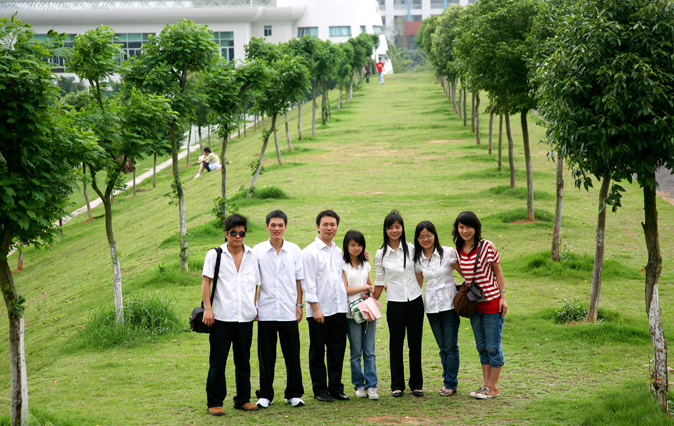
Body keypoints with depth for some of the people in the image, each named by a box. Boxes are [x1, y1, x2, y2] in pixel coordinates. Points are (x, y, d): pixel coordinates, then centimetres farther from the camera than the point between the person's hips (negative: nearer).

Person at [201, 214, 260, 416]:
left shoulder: (252, 255, 10)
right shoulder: (215, 254, 2)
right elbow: (205, 282, 0)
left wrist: (255, 307, 9)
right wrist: (207, 308, -8)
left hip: (245, 316, 3)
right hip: (222, 316, -3)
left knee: (243, 361, 11)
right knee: (217, 363, 0)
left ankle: (243, 399, 21)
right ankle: (214, 403, 7)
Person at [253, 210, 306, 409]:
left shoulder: (294, 250, 5)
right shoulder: (258, 251, 2)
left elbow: (299, 279, 9)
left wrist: (299, 305, 3)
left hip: (289, 311, 1)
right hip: (266, 312, -1)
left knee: (292, 355, 4)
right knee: (266, 356, 4)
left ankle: (294, 394, 13)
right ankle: (265, 395, 13)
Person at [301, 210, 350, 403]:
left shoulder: (338, 251, 13)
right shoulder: (310, 252, -7)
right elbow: (308, 283, -10)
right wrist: (315, 308, -14)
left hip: (339, 309, 6)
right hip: (319, 310, -6)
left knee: (337, 350, 8)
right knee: (317, 352, 4)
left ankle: (336, 387, 17)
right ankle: (320, 390, 12)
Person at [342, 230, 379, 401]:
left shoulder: (365, 265, 15)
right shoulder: (343, 266, 0)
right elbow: (345, 289, -6)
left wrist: (370, 293, -2)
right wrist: (365, 287, -1)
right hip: (352, 313, -4)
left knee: (369, 351, -1)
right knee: (356, 352, 0)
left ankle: (371, 386, -1)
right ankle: (359, 385, 9)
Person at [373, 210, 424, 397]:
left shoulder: (411, 249, 2)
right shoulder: (381, 255, 0)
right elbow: (380, 282, 6)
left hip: (415, 302, 1)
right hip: (395, 304, -1)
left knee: (415, 344, 6)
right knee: (396, 345, 3)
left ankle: (416, 384, 16)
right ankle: (397, 385, 12)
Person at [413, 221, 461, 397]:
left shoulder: (448, 253, -6)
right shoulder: (417, 258, 6)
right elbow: (417, 283, 14)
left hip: (449, 303, -4)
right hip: (431, 306, 4)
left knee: (450, 346, -3)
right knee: (442, 347, 8)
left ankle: (451, 384, 4)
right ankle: (448, 380, 17)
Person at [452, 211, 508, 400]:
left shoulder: (487, 246, -11)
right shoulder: (458, 251, 3)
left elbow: (497, 272, -6)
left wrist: (503, 297, -8)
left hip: (491, 302, -6)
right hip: (473, 304, 6)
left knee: (493, 347, 0)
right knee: (481, 347, 13)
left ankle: (493, 387, 7)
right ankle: (486, 384, 21)